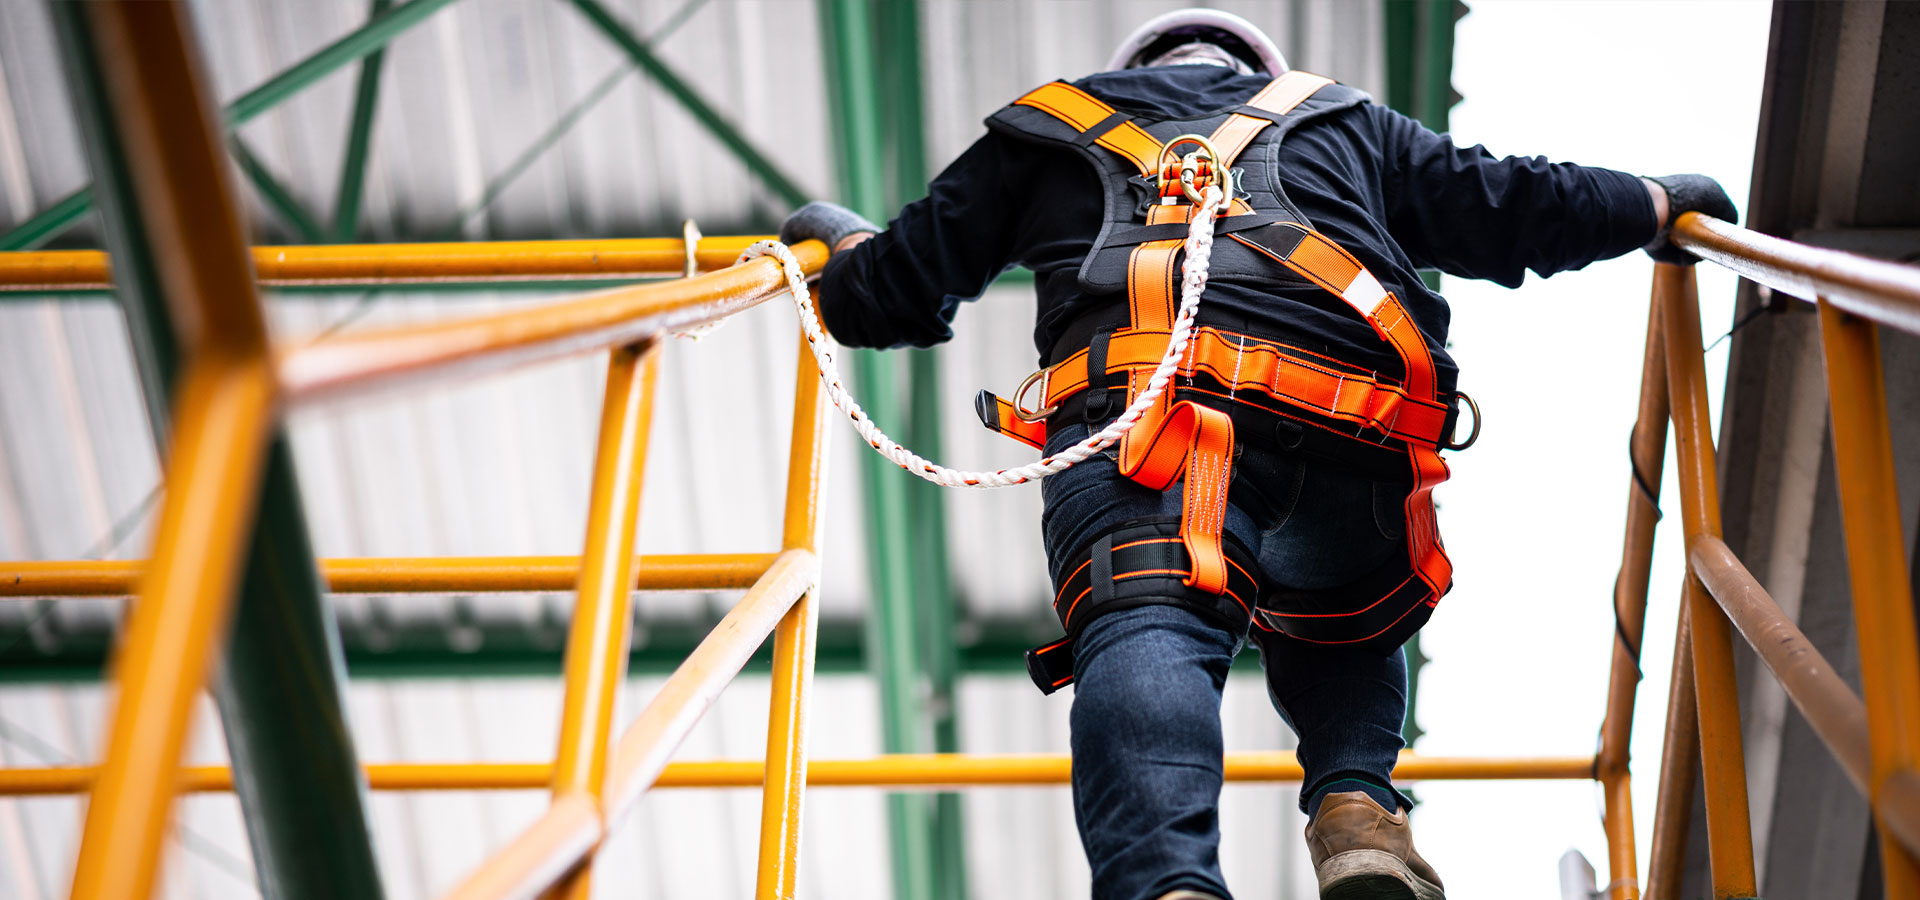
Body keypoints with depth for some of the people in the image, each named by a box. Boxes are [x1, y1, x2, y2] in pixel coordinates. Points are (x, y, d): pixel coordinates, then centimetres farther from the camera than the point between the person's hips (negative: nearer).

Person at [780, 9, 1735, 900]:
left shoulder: (1051, 120, 34)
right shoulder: (1337, 119, 38)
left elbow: (895, 293, 34)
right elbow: (1512, 210, 35)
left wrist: (844, 244, 58)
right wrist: (1660, 202, 55)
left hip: (1143, 406, -2)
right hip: (1360, 438, 3)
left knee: (1143, 641, -20)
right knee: (1341, 636, 26)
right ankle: (1358, 804, -2)